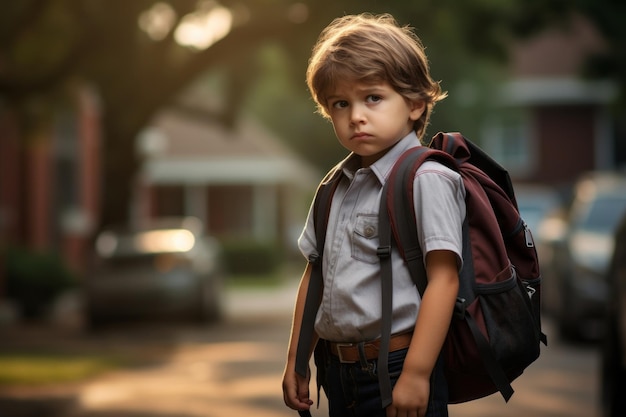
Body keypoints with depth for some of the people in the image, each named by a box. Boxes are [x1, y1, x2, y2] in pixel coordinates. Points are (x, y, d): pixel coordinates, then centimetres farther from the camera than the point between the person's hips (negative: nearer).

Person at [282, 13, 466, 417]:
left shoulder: (426, 180, -10)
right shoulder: (335, 188, 13)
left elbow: (443, 278, -16)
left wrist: (416, 373, -21)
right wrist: (296, 361, 18)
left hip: (397, 369, -7)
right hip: (340, 370, 7)